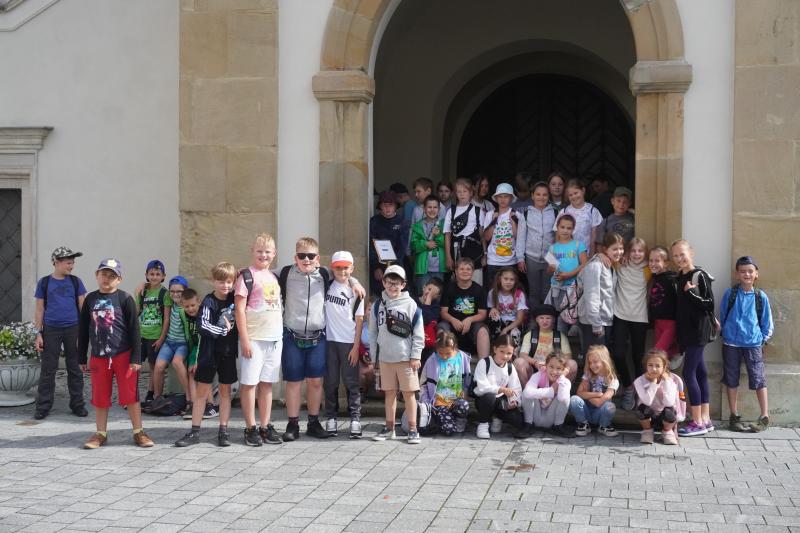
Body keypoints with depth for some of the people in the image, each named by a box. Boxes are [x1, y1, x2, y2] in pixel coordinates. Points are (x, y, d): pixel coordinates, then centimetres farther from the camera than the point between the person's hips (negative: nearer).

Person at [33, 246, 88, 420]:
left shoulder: (75, 282, 6)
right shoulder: (44, 283, 4)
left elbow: (83, 307, 7)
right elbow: (39, 310, 6)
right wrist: (38, 333, 0)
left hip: (73, 329, 1)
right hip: (51, 330, -1)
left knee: (75, 369, 5)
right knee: (48, 369, 1)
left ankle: (77, 404, 13)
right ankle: (43, 406, 8)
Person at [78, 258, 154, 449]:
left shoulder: (124, 299, -5)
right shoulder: (90, 299, 6)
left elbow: (134, 329, -6)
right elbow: (83, 329, 11)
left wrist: (136, 358, -10)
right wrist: (82, 358, 10)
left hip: (123, 355, -3)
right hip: (98, 356, 3)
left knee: (130, 395, 1)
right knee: (100, 397, 9)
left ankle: (138, 432, 12)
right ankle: (101, 434, 20)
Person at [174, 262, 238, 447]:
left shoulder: (234, 299, 2)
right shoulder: (209, 302, -11)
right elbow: (203, 326, -22)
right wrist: (223, 330, -15)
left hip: (228, 352, 4)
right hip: (209, 353, -4)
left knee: (225, 390, 9)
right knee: (202, 391, 2)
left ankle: (223, 430, 15)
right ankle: (195, 432, 6)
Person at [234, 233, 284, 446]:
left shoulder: (274, 277, 15)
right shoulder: (246, 275, -5)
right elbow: (239, 309, -10)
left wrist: (281, 336, 15)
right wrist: (244, 339, -15)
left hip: (274, 338, 6)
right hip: (254, 338, -6)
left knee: (267, 383, 10)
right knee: (249, 383, -1)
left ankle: (266, 426, 16)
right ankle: (251, 428, 5)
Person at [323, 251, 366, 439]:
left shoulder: (355, 291, 0)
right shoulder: (327, 285, 5)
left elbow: (359, 320, -1)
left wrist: (356, 346, -5)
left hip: (349, 342, -2)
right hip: (329, 340, 2)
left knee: (351, 382, 1)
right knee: (330, 382, 6)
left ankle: (355, 419, 3)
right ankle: (331, 418, 12)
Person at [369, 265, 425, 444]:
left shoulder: (410, 304, -4)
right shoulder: (378, 305, 7)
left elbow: (418, 333, -4)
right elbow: (373, 332, 11)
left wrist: (416, 356, -8)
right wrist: (374, 357, 9)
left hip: (405, 357, -3)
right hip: (384, 357, 3)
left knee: (409, 393, 1)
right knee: (389, 393, 11)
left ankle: (412, 429, 7)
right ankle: (389, 427, 20)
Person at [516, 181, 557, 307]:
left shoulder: (555, 212, 5)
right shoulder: (525, 213, 4)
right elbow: (521, 236, 4)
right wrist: (520, 258, -1)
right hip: (531, 258, 0)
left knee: (547, 293, 3)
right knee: (533, 292, 5)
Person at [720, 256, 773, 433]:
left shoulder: (760, 297, 0)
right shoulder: (730, 294, 0)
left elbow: (767, 323, 7)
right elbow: (722, 316, 9)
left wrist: (762, 338, 2)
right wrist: (726, 333, 6)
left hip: (753, 344, -1)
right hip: (731, 343, 1)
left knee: (758, 379, -2)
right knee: (731, 380, 6)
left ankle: (765, 417, 8)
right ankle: (734, 416, 16)